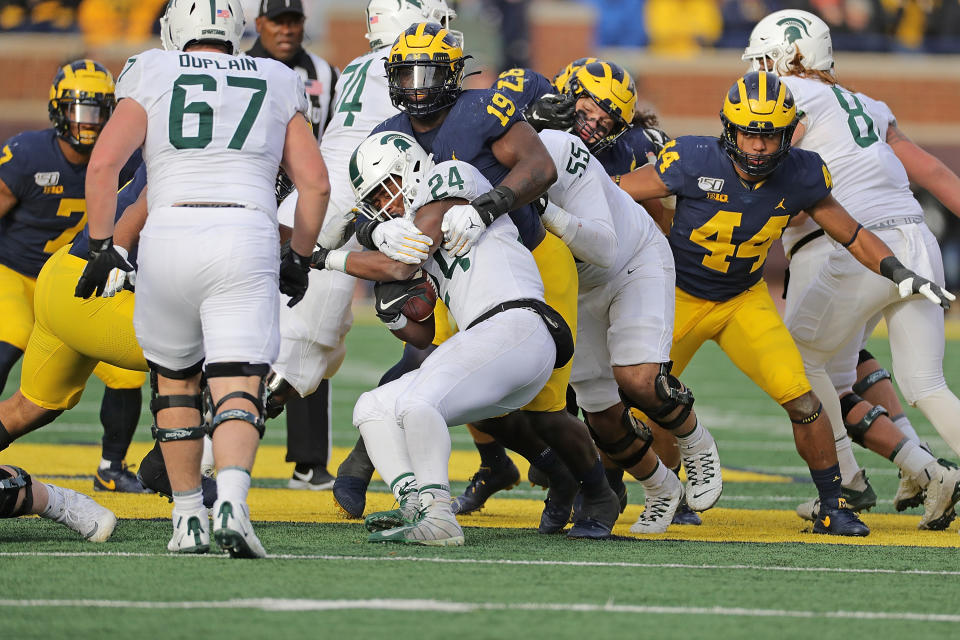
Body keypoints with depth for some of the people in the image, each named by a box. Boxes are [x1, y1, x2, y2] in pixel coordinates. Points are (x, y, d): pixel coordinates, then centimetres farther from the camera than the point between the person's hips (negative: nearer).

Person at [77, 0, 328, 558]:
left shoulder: (152, 77, 13)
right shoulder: (277, 84, 19)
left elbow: (104, 162, 0)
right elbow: (315, 183, 14)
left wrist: (101, 246, 7)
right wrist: (299, 258, 26)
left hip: (170, 235, 0)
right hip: (249, 236, 0)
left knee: (175, 376, 22)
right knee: (238, 388, -5)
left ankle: (189, 517, 21)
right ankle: (232, 498, -32)